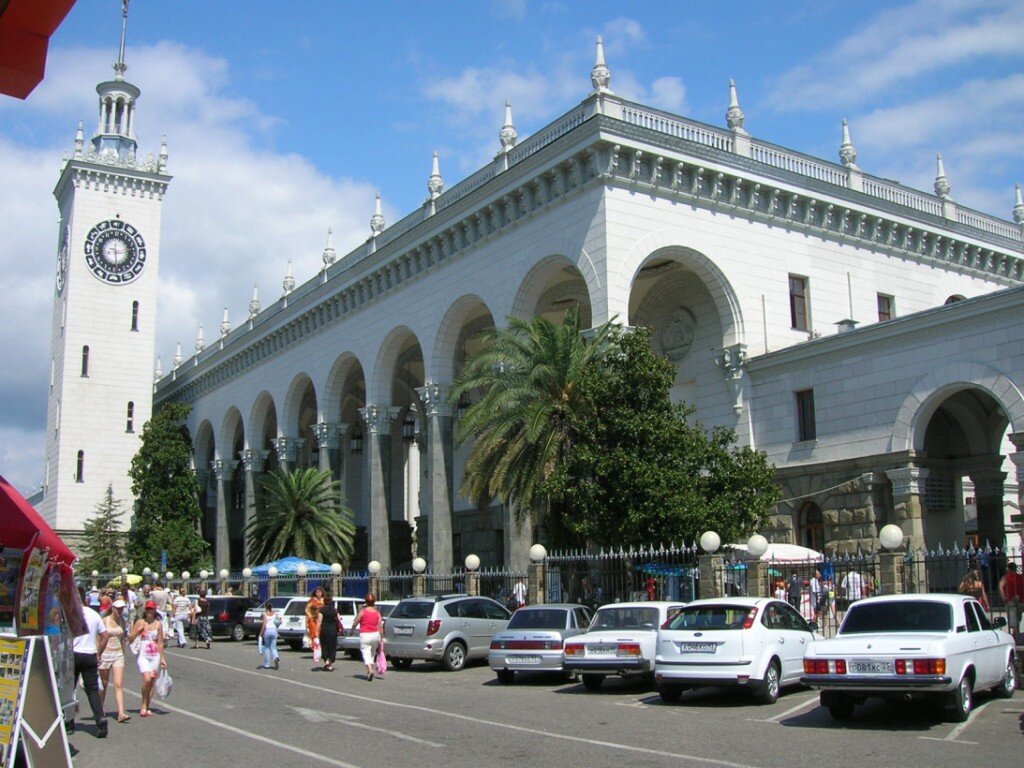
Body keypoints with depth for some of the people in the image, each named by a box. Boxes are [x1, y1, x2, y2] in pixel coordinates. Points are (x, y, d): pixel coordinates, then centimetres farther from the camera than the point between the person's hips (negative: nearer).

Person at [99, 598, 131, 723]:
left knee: (119, 684, -8)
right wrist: (97, 654, -13)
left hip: (118, 655, 3)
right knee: (104, 684, 9)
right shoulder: (105, 621, -6)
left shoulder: (121, 621, 8)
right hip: (105, 654, -3)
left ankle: (121, 713, -16)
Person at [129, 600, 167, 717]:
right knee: (147, 679, -20)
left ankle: (147, 708, 13)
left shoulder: (158, 624, 7)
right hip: (143, 655, -3)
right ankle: (144, 706, -5)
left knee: (152, 682, 3)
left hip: (155, 656, 3)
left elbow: (160, 642, 11)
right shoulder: (140, 622, 2)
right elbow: (130, 638, 2)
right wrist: (139, 630, -13)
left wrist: (162, 658, 10)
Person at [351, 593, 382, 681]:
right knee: (372, 654, 19)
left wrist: (352, 631, 20)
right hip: (375, 634, 4)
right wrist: (380, 639, 7)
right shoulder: (377, 613, 2)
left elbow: (355, 623, 0)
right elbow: (380, 626, 2)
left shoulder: (362, 611, -6)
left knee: (366, 654, -5)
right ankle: (369, 673, 25)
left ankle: (370, 671, -25)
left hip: (364, 635, -4)